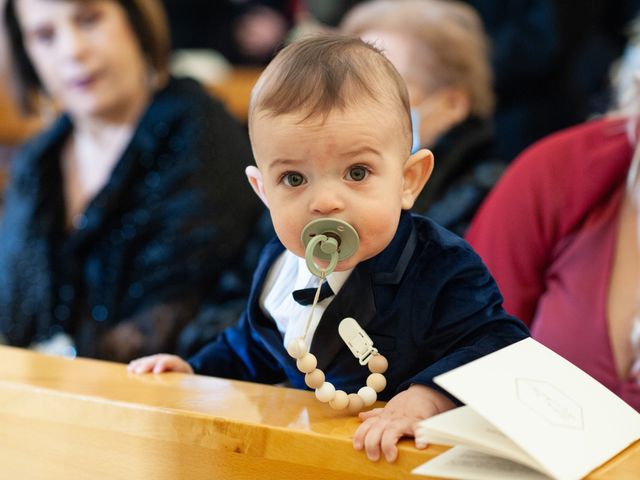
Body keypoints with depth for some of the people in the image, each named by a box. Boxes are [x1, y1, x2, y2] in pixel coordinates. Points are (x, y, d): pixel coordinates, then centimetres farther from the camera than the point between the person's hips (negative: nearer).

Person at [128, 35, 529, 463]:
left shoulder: (442, 270, -17)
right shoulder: (279, 267, 4)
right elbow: (250, 347, 24)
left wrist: (428, 397, -37)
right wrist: (194, 373, 13)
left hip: (412, 458, -4)